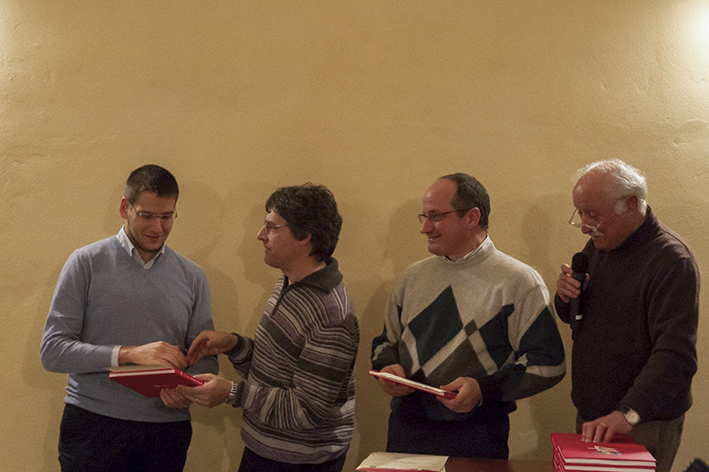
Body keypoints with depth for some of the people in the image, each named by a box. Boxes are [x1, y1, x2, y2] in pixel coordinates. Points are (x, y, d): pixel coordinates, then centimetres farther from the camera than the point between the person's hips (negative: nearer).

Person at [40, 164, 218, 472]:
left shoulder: (192, 276, 8)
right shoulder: (86, 263, -2)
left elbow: (205, 357, 9)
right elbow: (52, 351, -8)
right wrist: (129, 354, -19)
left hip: (167, 431, 3)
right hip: (94, 424, -2)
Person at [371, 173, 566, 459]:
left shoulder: (518, 281, -6)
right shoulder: (414, 277, 11)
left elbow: (547, 363, -10)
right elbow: (387, 340, 20)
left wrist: (484, 388, -20)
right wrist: (387, 367, -2)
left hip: (475, 437, -4)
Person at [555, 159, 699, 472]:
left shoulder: (671, 261, -19)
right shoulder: (598, 245, 7)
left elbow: (676, 355, -28)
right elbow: (573, 318, 18)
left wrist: (628, 413, -39)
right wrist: (565, 297, -5)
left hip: (645, 427, -7)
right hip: (591, 416, 8)